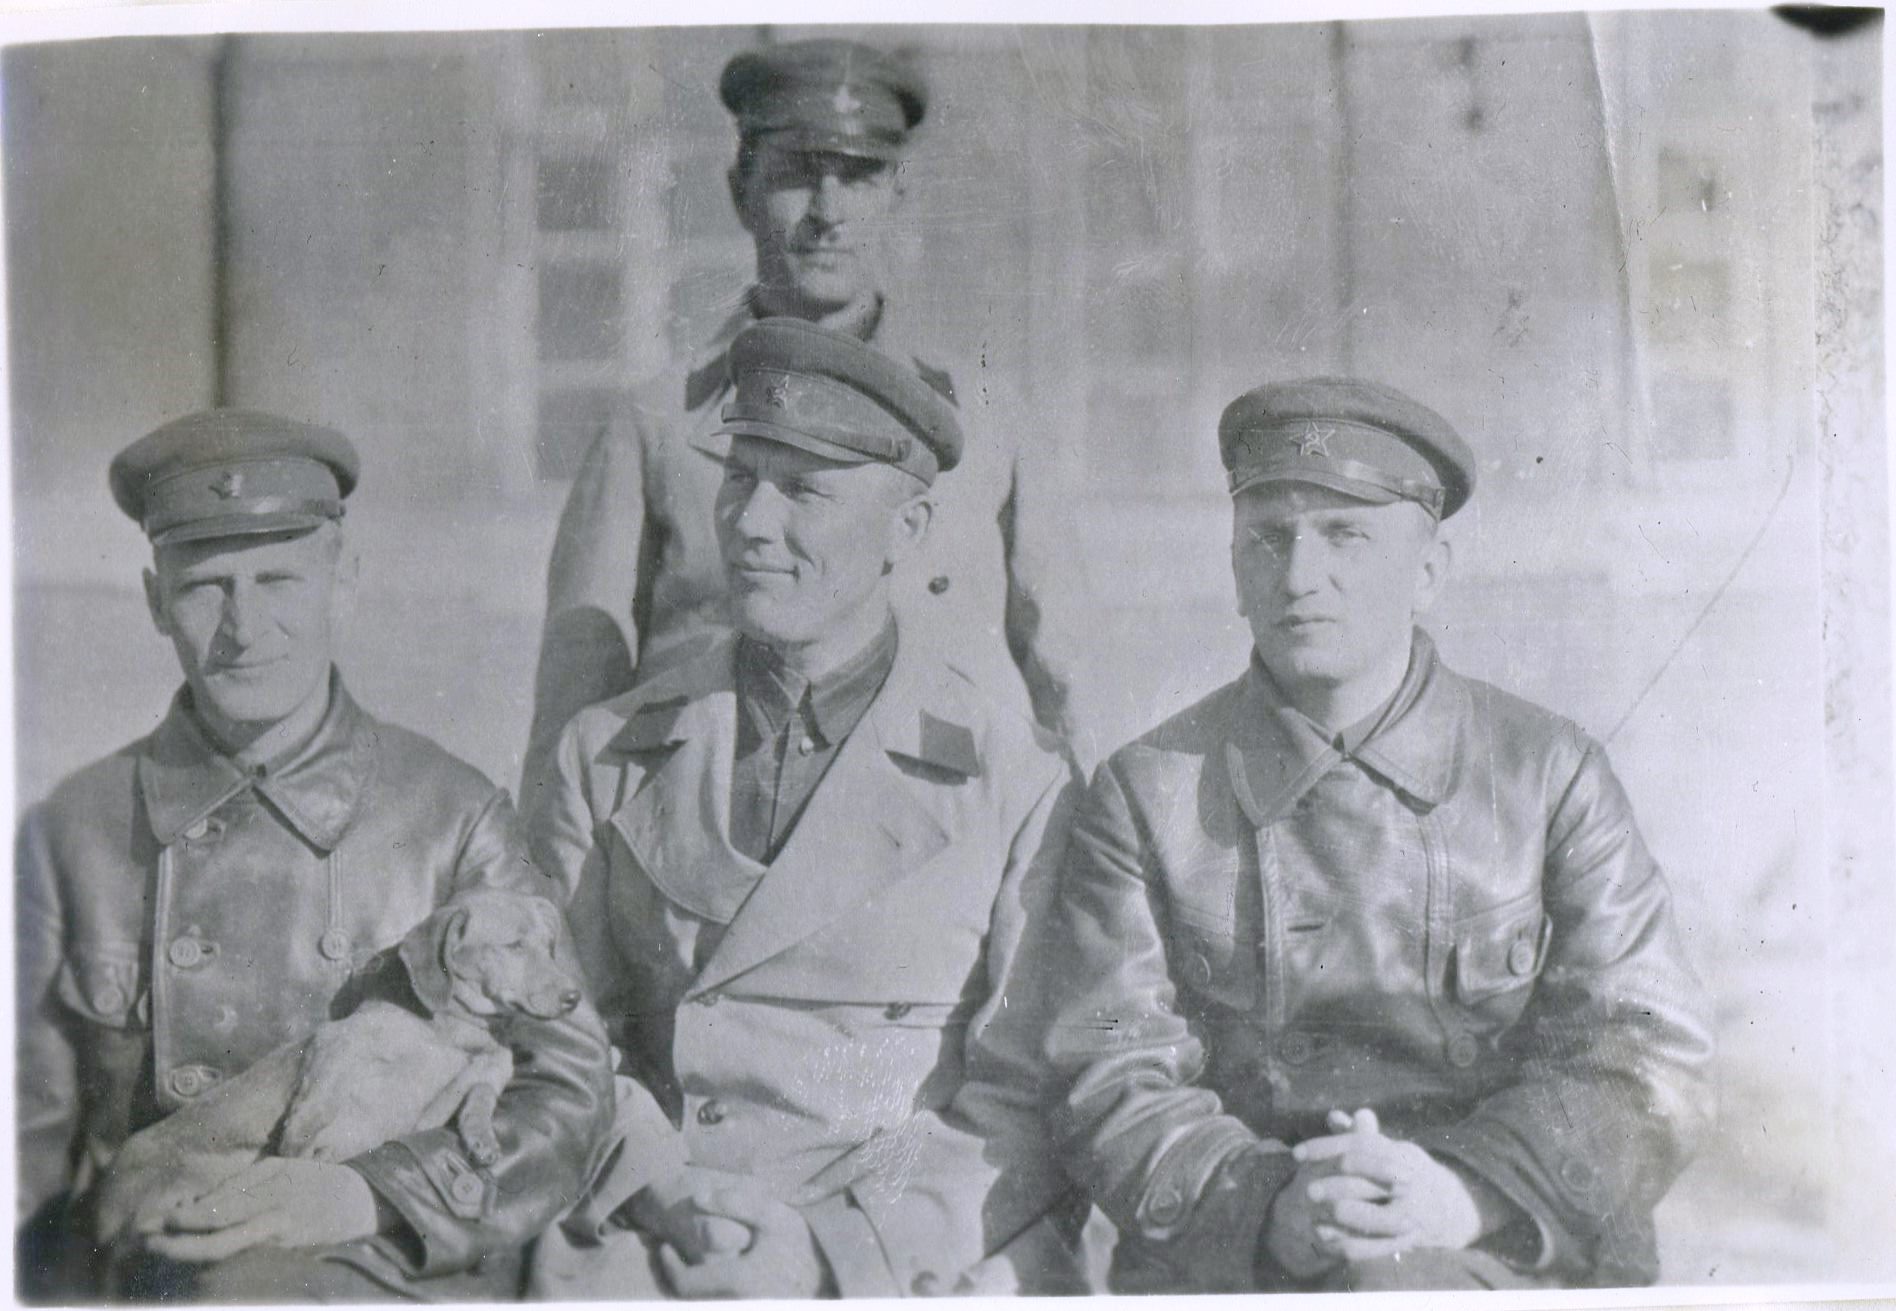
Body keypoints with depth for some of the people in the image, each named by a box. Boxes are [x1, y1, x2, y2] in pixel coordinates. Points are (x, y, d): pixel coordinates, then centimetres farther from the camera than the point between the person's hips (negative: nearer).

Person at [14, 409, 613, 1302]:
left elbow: (568, 1089, 0)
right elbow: (31, 1129, 12)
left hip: (397, 1269, -2)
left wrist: (370, 1195, -17)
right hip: (137, 1266, 3)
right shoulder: (74, 829, 8)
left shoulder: (453, 818, 3)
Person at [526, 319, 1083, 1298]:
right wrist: (661, 1193, -8)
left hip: (925, 1265, -1)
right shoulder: (607, 755, 11)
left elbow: (1028, 1103, 1)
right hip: (653, 1255, 2)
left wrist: (837, 1250, -11)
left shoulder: (1021, 786, 3)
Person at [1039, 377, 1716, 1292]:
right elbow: (1111, 1086, 1)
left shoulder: (1550, 772, 9)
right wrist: (1271, 1204, -17)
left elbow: (1648, 1058, 2)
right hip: (1234, 1270, 1)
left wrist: (1469, 1189, -15)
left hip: (1510, 1255, 0)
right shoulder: (1145, 794, 7)